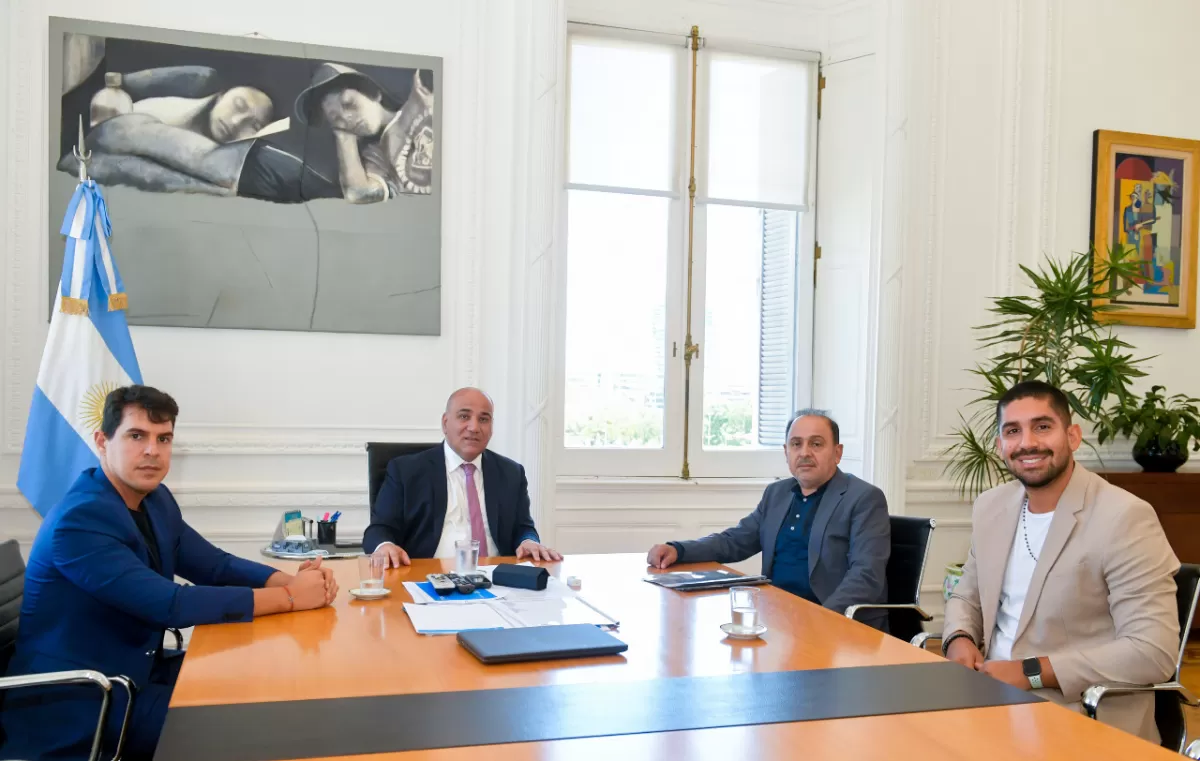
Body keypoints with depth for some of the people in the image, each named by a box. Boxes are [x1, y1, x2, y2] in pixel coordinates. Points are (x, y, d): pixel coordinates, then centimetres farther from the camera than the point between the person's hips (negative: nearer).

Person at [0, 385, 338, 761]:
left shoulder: (155, 499, 4)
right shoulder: (79, 520, -24)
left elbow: (216, 566, 8)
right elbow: (168, 606, -29)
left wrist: (293, 579, -13)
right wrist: (289, 597, -26)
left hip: (136, 672, 8)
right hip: (77, 703, -8)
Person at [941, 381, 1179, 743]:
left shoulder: (1125, 518, -15)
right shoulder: (990, 506, 6)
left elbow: (1153, 651, -19)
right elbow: (967, 598, 17)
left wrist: (1031, 672, -21)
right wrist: (959, 639, -5)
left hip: (1083, 719, -6)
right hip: (993, 698, 6)